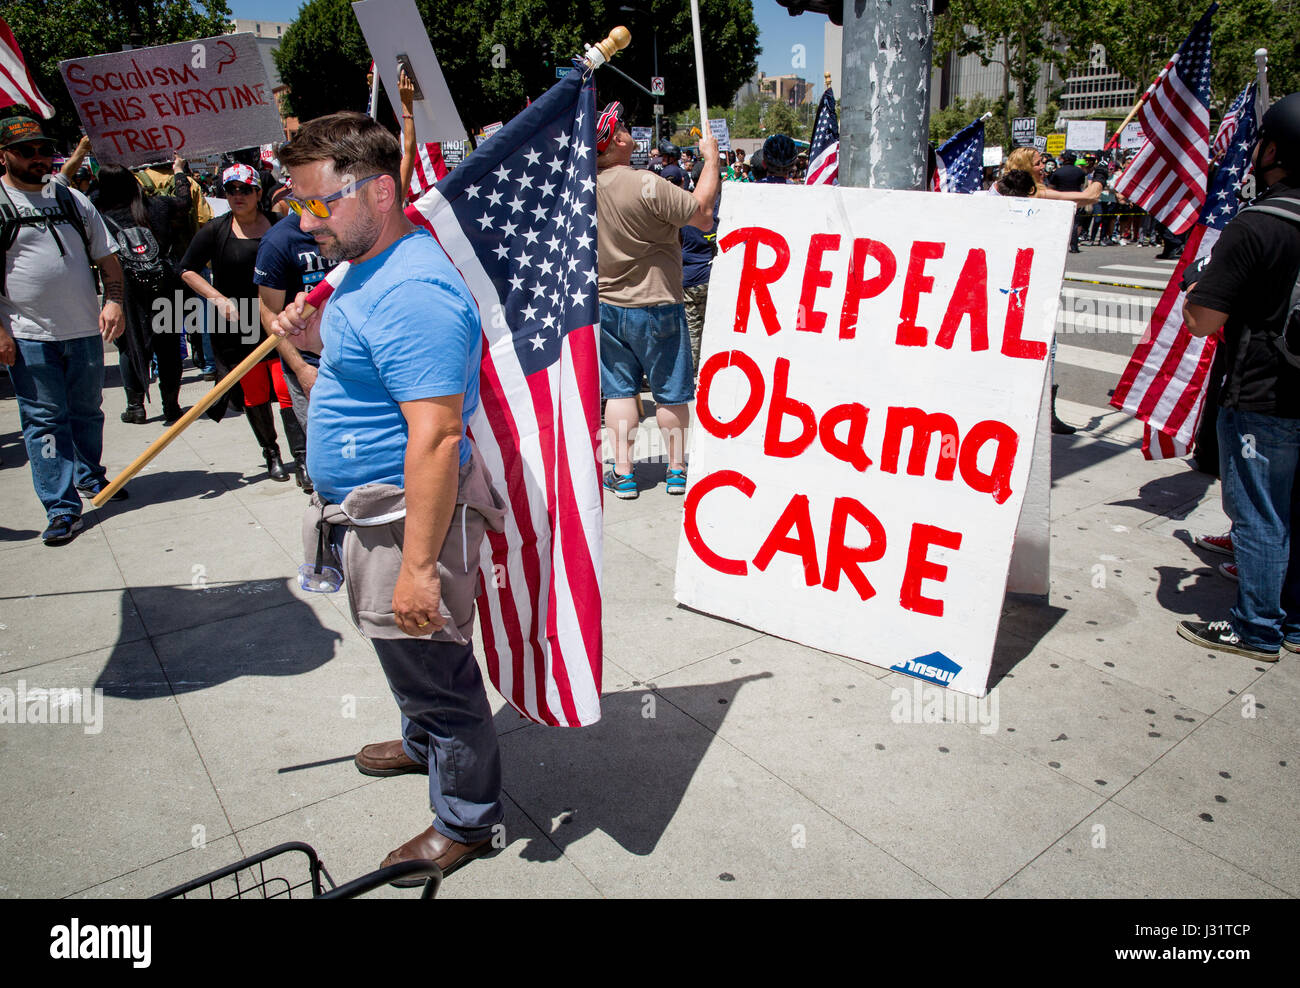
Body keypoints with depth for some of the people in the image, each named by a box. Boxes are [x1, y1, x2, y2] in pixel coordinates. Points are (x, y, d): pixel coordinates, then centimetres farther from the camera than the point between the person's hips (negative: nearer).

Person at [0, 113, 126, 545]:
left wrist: (114, 301, -1)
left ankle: (90, 476, 37)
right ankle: (62, 508, 0)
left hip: (86, 330, 4)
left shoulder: (73, 200, 12)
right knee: (44, 420, -3)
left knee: (87, 411, 16)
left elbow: (107, 257, 15)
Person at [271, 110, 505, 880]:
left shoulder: (412, 292, -26)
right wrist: (319, 338, 5)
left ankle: (467, 820, 27)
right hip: (370, 512, 11)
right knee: (411, 660, 29)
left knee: (435, 669, 6)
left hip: (407, 519, -10)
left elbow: (435, 436, -31)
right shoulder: (371, 267, 9)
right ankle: (424, 745, 53)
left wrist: (419, 565, -30)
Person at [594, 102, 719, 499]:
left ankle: (623, 474, 11)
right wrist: (711, 157, 0)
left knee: (619, 390, 11)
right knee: (671, 392, 9)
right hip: (655, 305, -5)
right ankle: (677, 469, 19)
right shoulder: (647, 187, -20)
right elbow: (702, 211, -12)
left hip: (607, 306, 5)